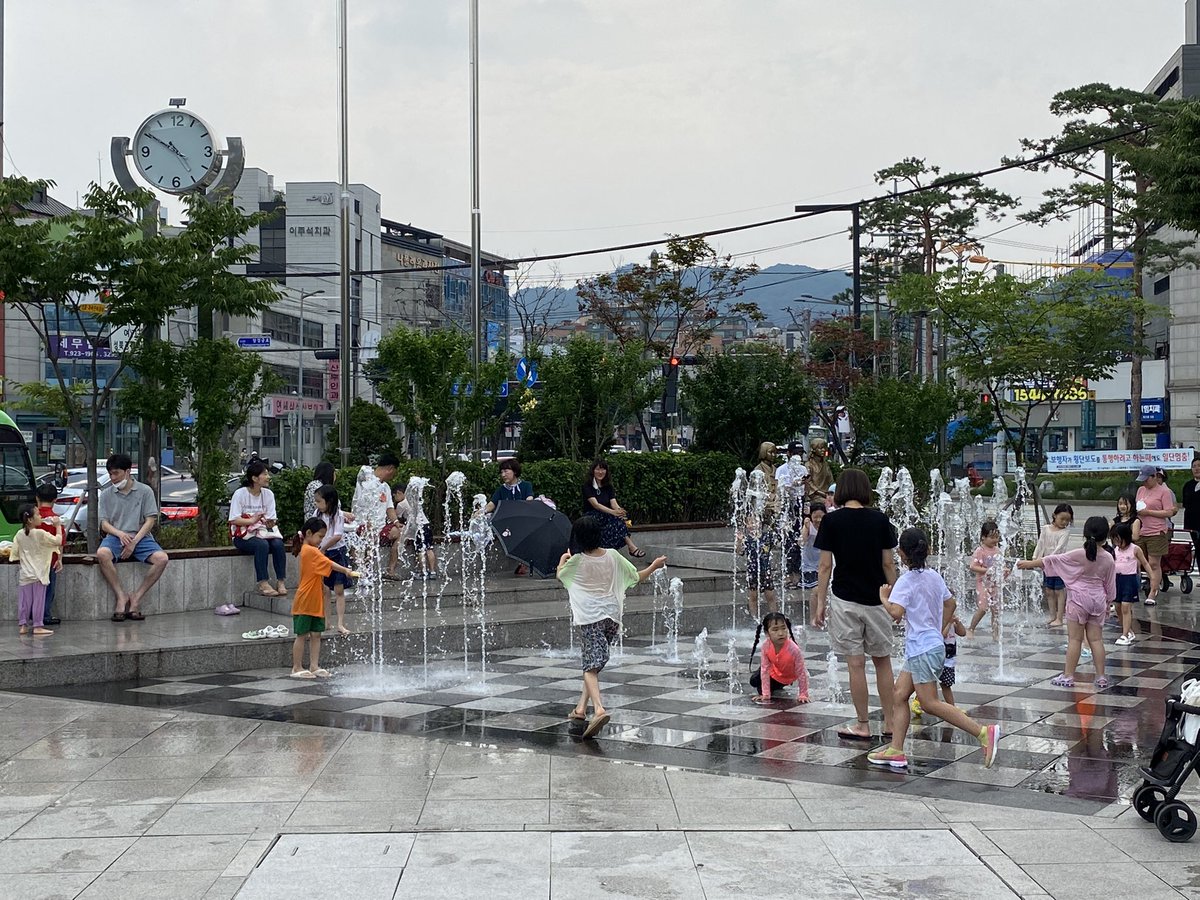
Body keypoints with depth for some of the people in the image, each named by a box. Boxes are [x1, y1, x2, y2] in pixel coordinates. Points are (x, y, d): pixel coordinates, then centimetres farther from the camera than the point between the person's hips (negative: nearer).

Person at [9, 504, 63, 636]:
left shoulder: (19, 534, 1)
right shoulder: (40, 534, -14)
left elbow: (15, 553, 5)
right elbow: (58, 541, -12)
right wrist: (58, 526, -1)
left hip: (24, 574, 5)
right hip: (38, 573, -5)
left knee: (24, 600, 9)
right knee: (38, 600, 0)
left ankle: (23, 625, 12)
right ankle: (38, 626, 0)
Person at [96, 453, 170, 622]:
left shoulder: (145, 491, 5)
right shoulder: (106, 494, 11)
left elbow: (150, 521, 0)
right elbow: (104, 524, 7)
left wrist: (134, 541, -13)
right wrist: (120, 534, -15)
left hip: (140, 537, 0)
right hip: (115, 536, 1)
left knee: (162, 558, -30)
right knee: (102, 554, -35)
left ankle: (136, 597, -19)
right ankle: (121, 596, -23)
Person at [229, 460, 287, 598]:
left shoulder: (268, 494, 8)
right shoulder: (240, 494, -6)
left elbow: (272, 519, 4)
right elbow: (234, 520, -13)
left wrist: (271, 523, -19)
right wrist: (252, 520, -25)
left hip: (263, 532, 5)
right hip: (243, 535, -4)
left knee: (278, 544, -26)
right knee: (262, 544, -34)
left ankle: (280, 582, -25)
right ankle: (263, 584, -34)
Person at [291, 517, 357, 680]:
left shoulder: (307, 550, 15)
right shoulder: (310, 551, -17)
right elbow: (330, 564, -25)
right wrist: (348, 571, -28)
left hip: (315, 602, 9)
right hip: (305, 602, -9)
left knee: (316, 634, 8)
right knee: (302, 635, -1)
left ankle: (314, 666, 10)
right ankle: (297, 668, 6)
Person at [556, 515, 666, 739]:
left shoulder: (576, 561, -5)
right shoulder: (612, 556, 2)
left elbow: (559, 575, 16)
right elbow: (637, 577, 11)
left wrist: (562, 560, 37)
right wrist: (655, 566, 29)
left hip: (589, 617, -4)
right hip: (612, 615, 4)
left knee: (591, 665, -11)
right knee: (594, 663, 17)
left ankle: (598, 709, -32)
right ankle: (581, 708, 19)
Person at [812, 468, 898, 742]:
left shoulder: (831, 520, -6)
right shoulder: (879, 519, -1)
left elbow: (825, 566, -7)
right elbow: (888, 564, 1)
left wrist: (820, 602, 0)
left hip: (845, 599, -2)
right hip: (876, 599, 2)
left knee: (856, 663, 2)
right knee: (882, 661, 14)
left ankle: (862, 725, 8)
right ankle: (890, 722, 18)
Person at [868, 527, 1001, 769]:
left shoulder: (906, 581, -15)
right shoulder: (934, 577, 11)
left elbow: (896, 613, -26)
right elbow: (950, 604, 24)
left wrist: (883, 597, -8)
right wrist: (941, 630, 32)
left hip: (924, 650, -9)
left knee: (930, 703, -8)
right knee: (899, 695, 10)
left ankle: (983, 732, -15)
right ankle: (895, 750, 8)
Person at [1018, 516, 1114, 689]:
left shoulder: (1078, 555, -14)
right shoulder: (1108, 559, -3)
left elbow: (1052, 560, -7)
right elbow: (1110, 584, 6)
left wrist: (1030, 563, 2)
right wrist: (1107, 602, 20)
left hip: (1078, 598, -4)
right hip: (1098, 600, 4)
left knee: (1075, 639, 1)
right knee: (1095, 638, 9)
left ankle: (1068, 676, 4)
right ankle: (1101, 677, 9)